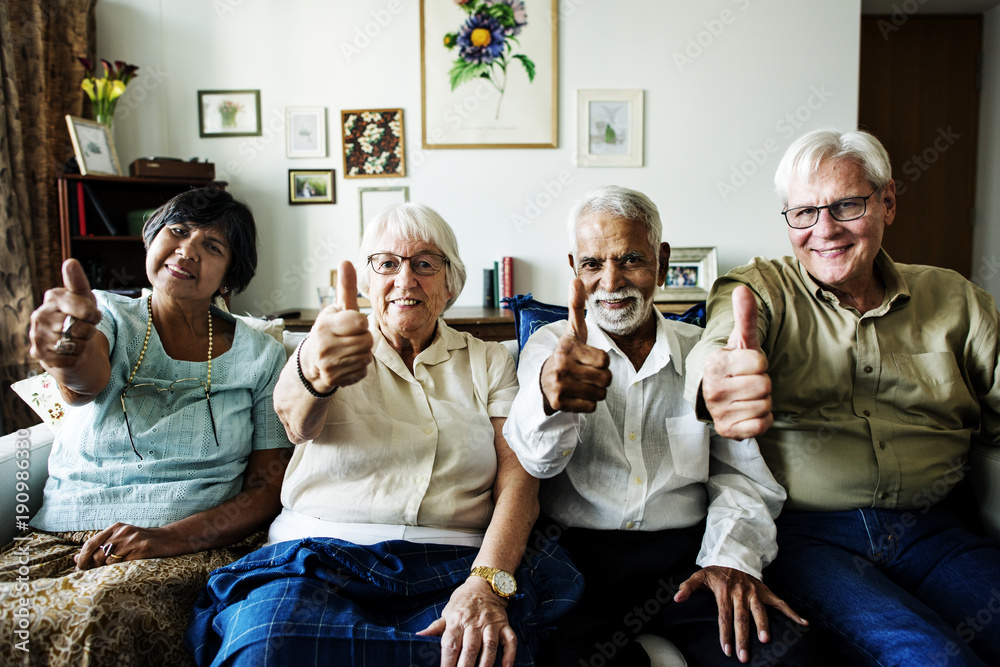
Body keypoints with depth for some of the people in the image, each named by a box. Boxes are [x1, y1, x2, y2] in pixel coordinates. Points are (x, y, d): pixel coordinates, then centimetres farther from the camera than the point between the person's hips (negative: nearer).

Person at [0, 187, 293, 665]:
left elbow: (269, 488, 1)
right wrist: (65, 355, -44)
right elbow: (86, 381, -19)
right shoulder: (107, 316, 6)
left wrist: (173, 537, -15)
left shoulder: (261, 357, 5)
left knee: (107, 618, -31)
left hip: (195, 546, -1)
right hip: (60, 537, 2)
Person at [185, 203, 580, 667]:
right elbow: (296, 420, -12)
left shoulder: (489, 362, 14)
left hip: (455, 566, 0)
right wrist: (313, 373, -38)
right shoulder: (337, 348, 11)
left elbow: (517, 477, 1)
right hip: (320, 555, 1)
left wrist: (487, 582, -18)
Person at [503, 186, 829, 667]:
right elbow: (536, 461, -10)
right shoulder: (549, 348, 8)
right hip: (578, 553, -1)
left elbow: (741, 473, 10)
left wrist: (732, 558, -10)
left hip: (686, 550, 2)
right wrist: (548, 399, -34)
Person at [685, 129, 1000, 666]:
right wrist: (717, 380, -45)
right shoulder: (759, 289, 3)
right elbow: (719, 342, -19)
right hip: (802, 533, -3)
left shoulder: (954, 300, 13)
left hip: (929, 532, 4)